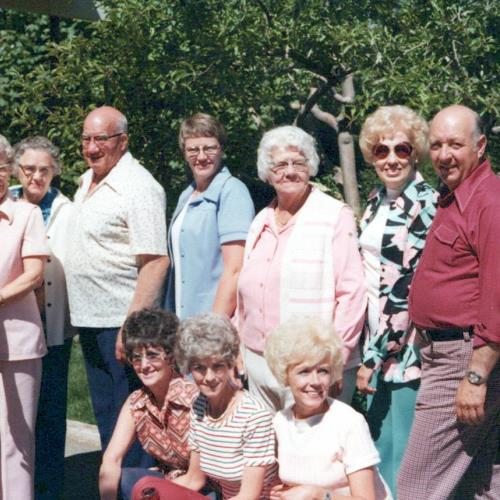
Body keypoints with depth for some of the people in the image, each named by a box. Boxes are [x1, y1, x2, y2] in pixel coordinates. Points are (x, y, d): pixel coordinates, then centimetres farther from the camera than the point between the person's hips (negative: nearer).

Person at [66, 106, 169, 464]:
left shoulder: (138, 187, -15)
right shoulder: (87, 182, 13)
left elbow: (156, 261, -21)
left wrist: (131, 325, -26)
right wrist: (82, 315, 17)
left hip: (122, 324, -9)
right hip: (89, 320, 9)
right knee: (105, 416, 17)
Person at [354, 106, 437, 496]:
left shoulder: (425, 205, -13)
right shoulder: (378, 200, 11)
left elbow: (407, 287, -17)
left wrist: (373, 357, -15)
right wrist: (370, 351, 14)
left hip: (406, 345, -8)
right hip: (377, 339, 8)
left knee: (400, 451, -2)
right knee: (378, 443, 17)